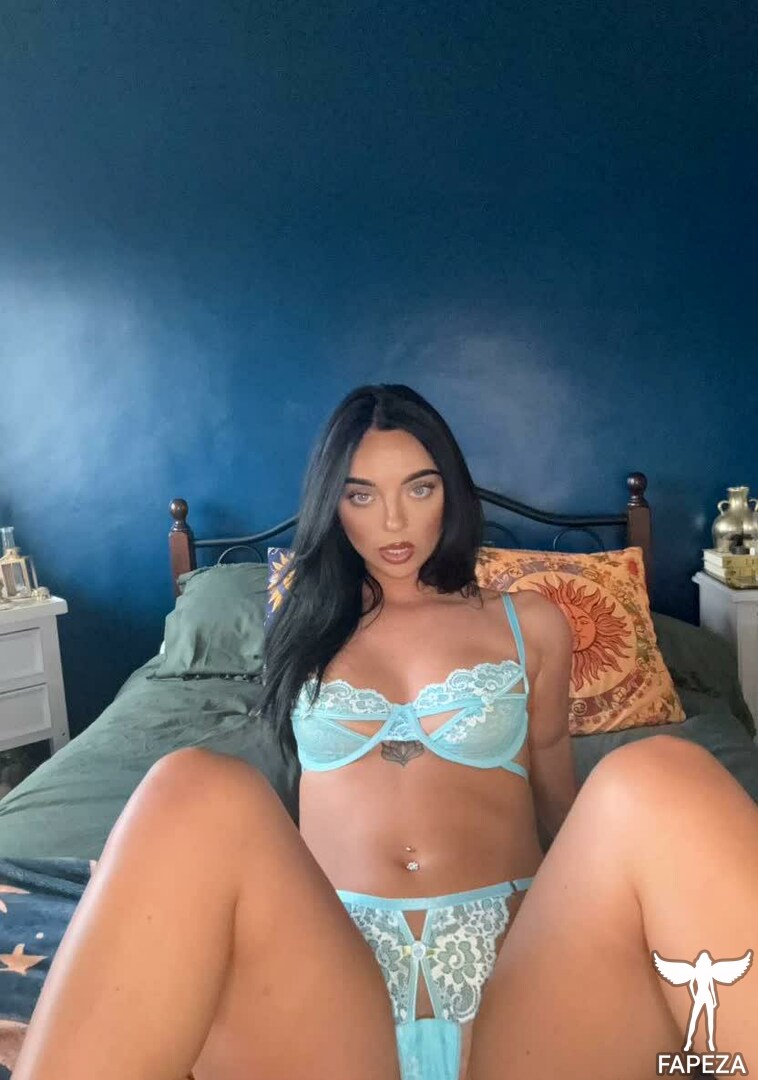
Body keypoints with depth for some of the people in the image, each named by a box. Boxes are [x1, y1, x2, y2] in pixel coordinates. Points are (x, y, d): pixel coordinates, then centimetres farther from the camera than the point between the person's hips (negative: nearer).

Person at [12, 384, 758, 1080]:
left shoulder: (529, 624, 18)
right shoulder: (309, 626, 21)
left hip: (520, 964, 0)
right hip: (329, 973, 1)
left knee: (659, 779, -31)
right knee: (198, 794, -32)